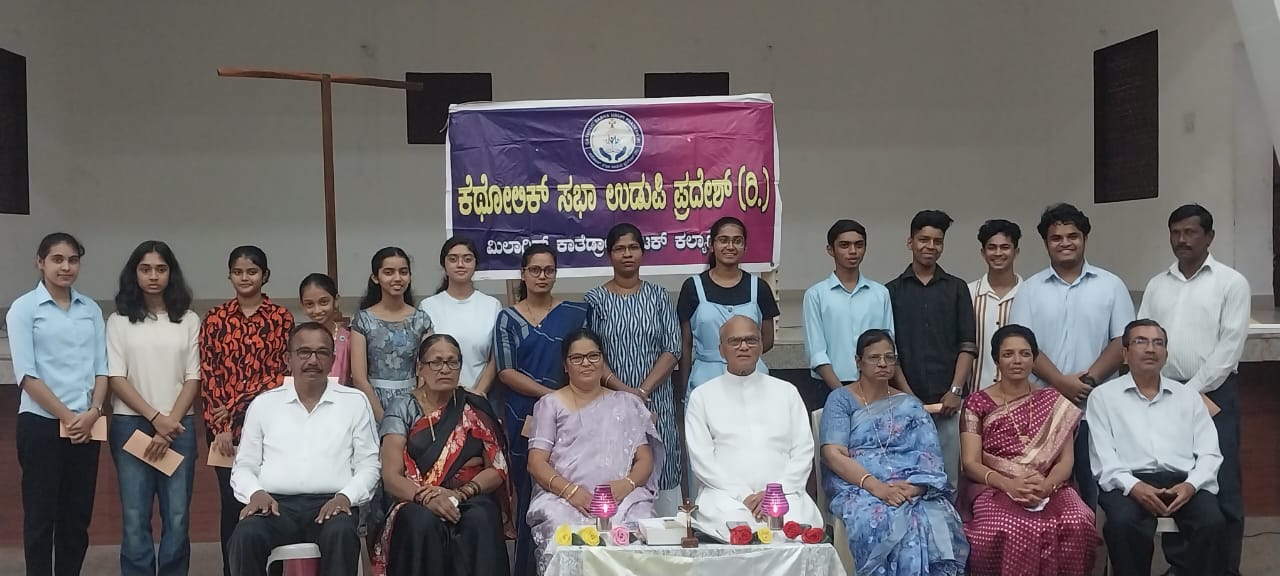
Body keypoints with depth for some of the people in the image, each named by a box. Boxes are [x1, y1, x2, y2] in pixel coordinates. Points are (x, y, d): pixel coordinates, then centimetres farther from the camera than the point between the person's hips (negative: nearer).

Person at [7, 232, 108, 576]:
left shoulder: (91, 309, 9)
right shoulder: (24, 308, -2)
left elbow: (101, 367, 8)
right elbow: (26, 374, -8)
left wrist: (93, 412, -8)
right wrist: (66, 417, -12)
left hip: (86, 426, 4)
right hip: (41, 424, -4)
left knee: (78, 516, 8)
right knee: (41, 516, 2)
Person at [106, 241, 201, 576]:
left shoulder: (188, 320, 7)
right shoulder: (119, 321, 5)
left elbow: (193, 379, 4)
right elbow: (116, 379, -1)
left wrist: (170, 423, -7)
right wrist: (155, 418, -10)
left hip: (178, 426, 1)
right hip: (131, 425, 0)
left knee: (177, 518, 0)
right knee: (135, 519, -1)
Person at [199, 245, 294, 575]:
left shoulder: (280, 317, 3)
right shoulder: (215, 318, 7)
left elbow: (282, 373, -3)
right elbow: (207, 375, 2)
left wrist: (236, 407, -10)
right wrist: (220, 426, -8)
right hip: (224, 426, 1)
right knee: (231, 501, 4)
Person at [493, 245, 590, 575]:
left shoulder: (575, 314, 7)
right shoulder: (508, 318, 4)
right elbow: (505, 372, -4)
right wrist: (550, 394, -13)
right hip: (524, 416, 0)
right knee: (529, 491, 0)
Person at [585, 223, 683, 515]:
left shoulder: (658, 295, 6)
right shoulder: (596, 299, 3)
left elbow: (672, 349, -1)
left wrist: (644, 390, -12)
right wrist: (622, 389, -14)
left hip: (655, 399, 1)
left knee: (659, 468, 1)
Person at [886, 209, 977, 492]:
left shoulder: (957, 289, 11)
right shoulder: (893, 291, 8)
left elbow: (968, 346, 6)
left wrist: (956, 390, -5)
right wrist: (906, 393, -5)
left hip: (949, 400, 1)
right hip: (908, 401, 0)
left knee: (949, 478, 1)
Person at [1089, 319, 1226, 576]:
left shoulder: (1188, 396, 20)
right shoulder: (1103, 396, 11)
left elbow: (1209, 453, 11)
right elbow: (1103, 458, 1)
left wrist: (1191, 485, -10)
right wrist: (1133, 486, -17)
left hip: (1183, 481, 3)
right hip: (1129, 482, -2)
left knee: (1213, 523, -28)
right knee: (1123, 524, -34)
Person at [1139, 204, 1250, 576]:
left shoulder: (1231, 283, -1)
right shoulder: (1156, 285, 11)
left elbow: (1230, 345, -8)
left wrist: (1193, 391, -12)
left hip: (1214, 394, -3)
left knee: (1221, 486, -3)